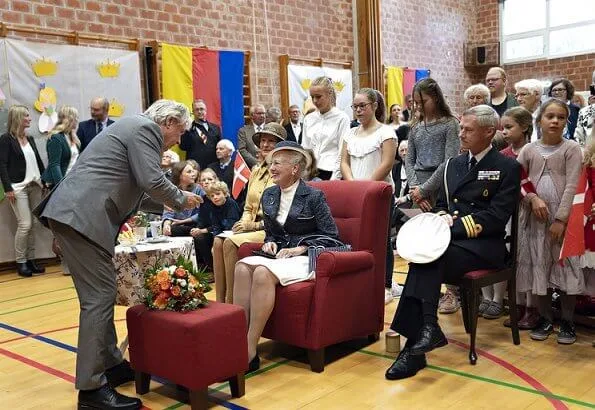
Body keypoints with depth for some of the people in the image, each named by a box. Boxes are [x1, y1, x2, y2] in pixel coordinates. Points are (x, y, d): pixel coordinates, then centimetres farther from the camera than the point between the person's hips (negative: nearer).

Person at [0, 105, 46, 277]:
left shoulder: (30, 139, 14)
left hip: (34, 185, 6)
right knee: (24, 224, -9)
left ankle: (31, 259, 12)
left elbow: (38, 161, 19)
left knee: (33, 224, 4)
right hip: (18, 187, -6)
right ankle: (20, 262, 3)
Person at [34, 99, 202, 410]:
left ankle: (111, 364, 26)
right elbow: (152, 181, -15)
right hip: (82, 217, -11)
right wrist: (181, 199, 2)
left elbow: (136, 185, 31)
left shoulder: (136, 126, 26)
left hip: (73, 213, 11)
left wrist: (166, 204, 32)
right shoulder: (145, 128, -4)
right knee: (99, 296, -9)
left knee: (100, 294, 16)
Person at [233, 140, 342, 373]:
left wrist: (300, 248, -14)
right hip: (279, 256, 6)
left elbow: (331, 237, -5)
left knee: (263, 273, -34)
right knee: (242, 266, -27)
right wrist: (269, 243, 2)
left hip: (307, 258, -6)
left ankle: (250, 351, -31)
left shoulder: (314, 196, -3)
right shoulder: (268, 196, 15)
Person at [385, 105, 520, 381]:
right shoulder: (454, 164, 19)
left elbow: (496, 218, -10)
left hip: (485, 245, -5)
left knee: (428, 259, -31)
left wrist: (454, 223, -17)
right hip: (451, 240, 5)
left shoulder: (507, 168, -1)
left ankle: (415, 347, -31)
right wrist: (443, 218, -2)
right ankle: (427, 329, -32)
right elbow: (441, 205, 22)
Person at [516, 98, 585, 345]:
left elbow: (571, 186, -9)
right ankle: (545, 318, 21)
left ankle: (567, 322, 14)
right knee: (539, 266, 7)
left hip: (563, 217, -2)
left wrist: (560, 218, -15)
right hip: (536, 217, 3)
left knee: (566, 265, 0)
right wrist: (533, 198, -12)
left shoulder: (571, 149, -2)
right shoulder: (529, 150, 6)